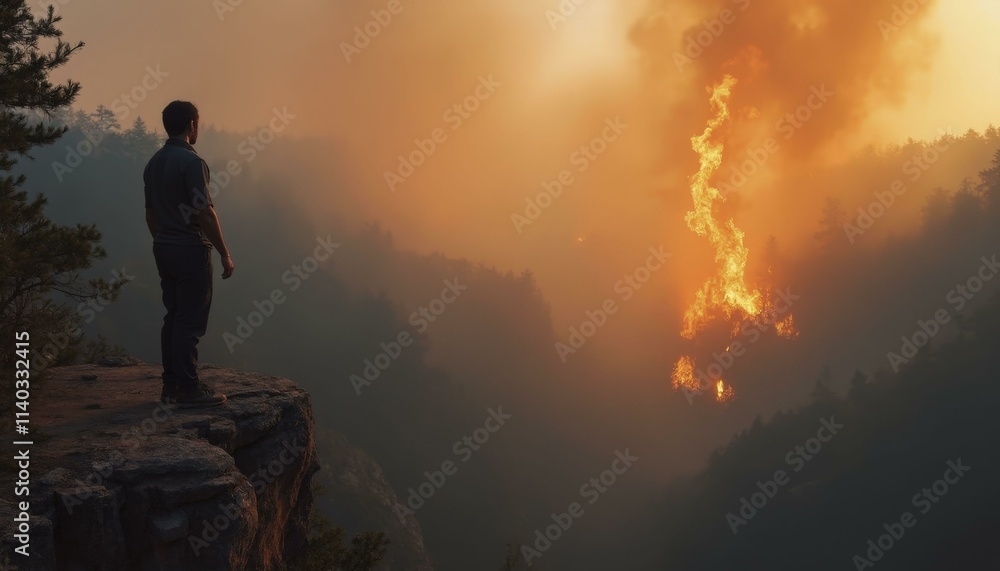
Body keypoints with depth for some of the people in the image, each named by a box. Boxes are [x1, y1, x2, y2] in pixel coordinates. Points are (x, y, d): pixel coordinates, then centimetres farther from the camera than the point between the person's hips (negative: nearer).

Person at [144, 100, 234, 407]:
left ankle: (171, 385, 16)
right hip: (191, 249, -9)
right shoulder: (190, 161, -16)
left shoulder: (154, 163, 11)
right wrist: (225, 254, -14)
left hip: (164, 248, 9)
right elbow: (205, 212, -20)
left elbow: (150, 213, 16)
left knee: (174, 317, 13)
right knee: (190, 321, -5)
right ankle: (188, 389, -2)